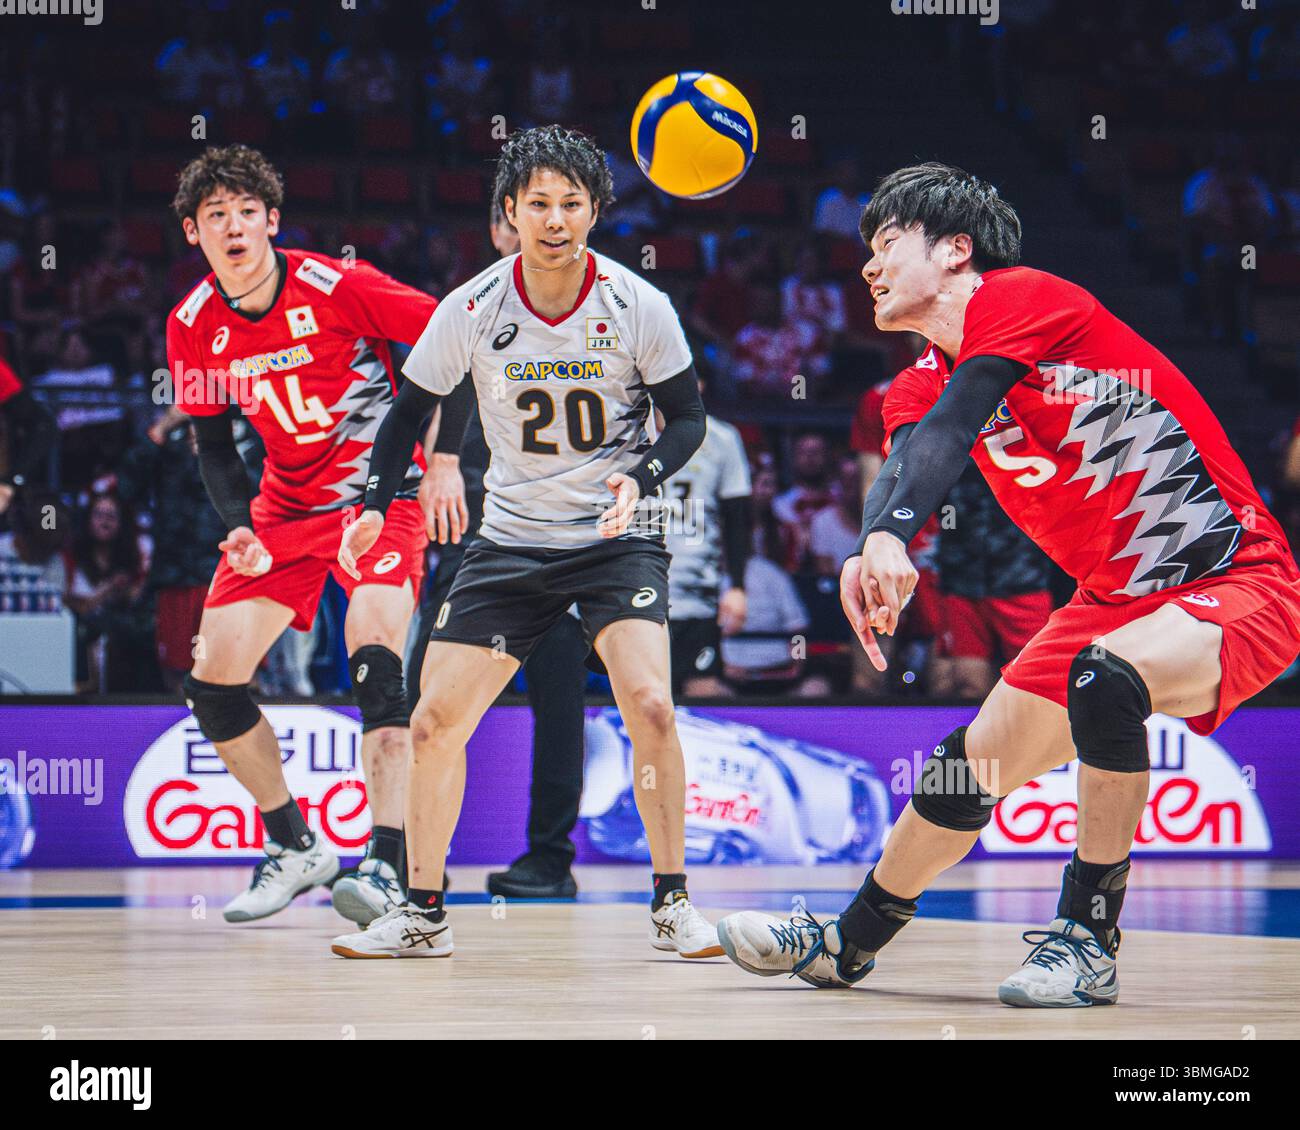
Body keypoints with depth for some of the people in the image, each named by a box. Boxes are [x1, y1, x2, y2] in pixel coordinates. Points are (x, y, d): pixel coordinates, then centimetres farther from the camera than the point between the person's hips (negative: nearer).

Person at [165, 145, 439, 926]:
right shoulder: (193, 326, -4)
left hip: (382, 493, -6)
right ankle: (297, 848, 17)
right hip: (286, 505, 6)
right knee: (212, 681, -2)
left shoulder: (337, 287, -19)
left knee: (374, 652, -28)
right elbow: (215, 445, 4)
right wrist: (241, 529, -13)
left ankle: (388, 864, -30)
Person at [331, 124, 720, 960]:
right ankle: (424, 915, 12)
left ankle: (672, 905, -8)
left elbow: (688, 417, -1)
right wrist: (376, 504, -8)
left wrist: (642, 478, -21)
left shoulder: (638, 305, -11)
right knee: (436, 720, -3)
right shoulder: (471, 309, -8)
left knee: (649, 704, -23)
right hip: (512, 538, 3)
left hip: (618, 537, -2)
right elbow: (412, 409, 5)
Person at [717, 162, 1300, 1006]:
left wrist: (889, 535, -44)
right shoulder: (933, 386, 9)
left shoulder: (1022, 298, -13)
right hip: (1113, 600, 9)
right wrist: (871, 552, -34)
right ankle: (849, 946, 27)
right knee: (971, 767, 8)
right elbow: (904, 467, -11)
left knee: (1103, 680, -35)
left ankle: (1089, 942, -23)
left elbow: (948, 429, -29)